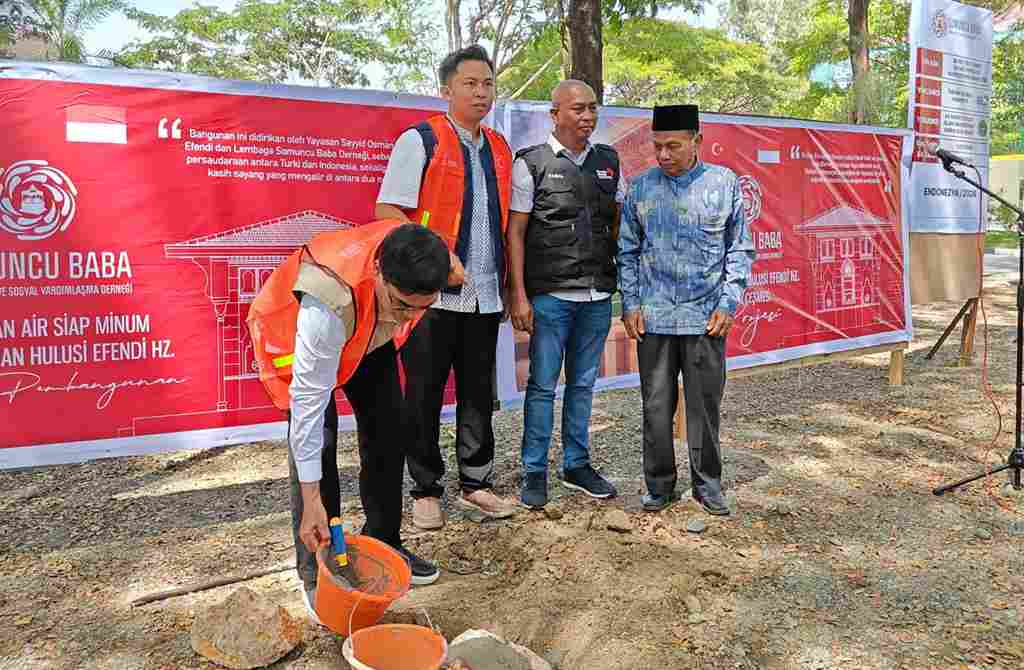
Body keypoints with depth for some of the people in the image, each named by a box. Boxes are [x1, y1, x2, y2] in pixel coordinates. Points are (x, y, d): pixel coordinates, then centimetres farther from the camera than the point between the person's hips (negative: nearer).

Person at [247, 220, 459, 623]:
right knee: (317, 439, -16)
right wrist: (312, 501, -34)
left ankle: (383, 544, 20)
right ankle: (315, 572, -1)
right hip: (294, 332, -5)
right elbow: (309, 404, -39)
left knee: (389, 430, 2)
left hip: (367, 333, 5)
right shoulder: (327, 305, -46)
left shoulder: (412, 259, -32)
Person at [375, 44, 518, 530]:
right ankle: (426, 491, 17)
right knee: (425, 396, 3)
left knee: (478, 394, 12)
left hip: (485, 295, 5)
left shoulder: (500, 149, 14)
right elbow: (387, 210, -9)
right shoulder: (420, 141, -3)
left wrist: (511, 287, 11)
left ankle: (475, 485, 24)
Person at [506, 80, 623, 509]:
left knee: (583, 384, 13)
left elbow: (619, 227, 16)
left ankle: (576, 465, 25)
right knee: (543, 386, 1)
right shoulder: (532, 163, -1)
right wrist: (518, 295, -10)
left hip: (598, 296, 4)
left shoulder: (609, 163, 12)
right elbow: (515, 232, -4)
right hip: (550, 295, -4)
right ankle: (534, 473, 13)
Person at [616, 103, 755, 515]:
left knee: (705, 405, 7)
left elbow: (739, 249, 5)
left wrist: (727, 304, -3)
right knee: (656, 407, 6)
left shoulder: (724, 184, 2)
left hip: (706, 316, -1)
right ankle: (660, 485, 20)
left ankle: (707, 485, 22)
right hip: (653, 317, 1)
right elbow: (627, 251, 9)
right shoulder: (641, 188, 5)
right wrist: (630, 304, 1)